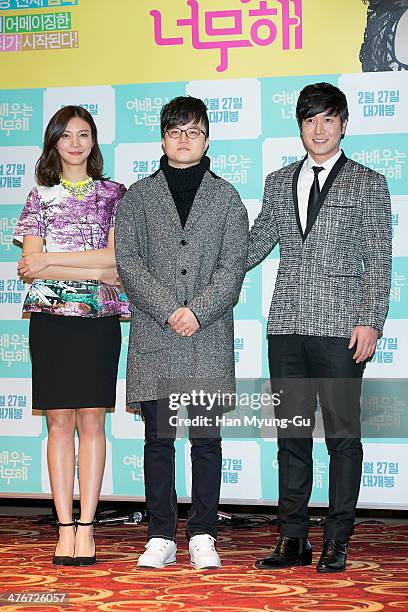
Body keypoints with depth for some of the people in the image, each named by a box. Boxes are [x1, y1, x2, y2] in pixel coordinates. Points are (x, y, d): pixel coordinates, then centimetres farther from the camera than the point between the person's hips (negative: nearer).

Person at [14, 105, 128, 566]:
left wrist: (51, 260, -9)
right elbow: (32, 265, -2)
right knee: (60, 422, 0)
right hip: (51, 318, 1)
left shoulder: (113, 194, 9)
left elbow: (116, 256, -4)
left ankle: (86, 527, 2)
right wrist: (94, 271, -10)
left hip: (99, 319, 0)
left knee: (91, 421, -1)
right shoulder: (40, 196, 10)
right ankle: (65, 529, 3)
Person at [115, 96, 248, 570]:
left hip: (210, 338, 0)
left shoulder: (226, 197, 10)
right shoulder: (137, 197, 11)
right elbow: (128, 262, 0)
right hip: (153, 338, 0)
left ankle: (202, 536, 10)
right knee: (158, 439, 3)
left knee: (206, 439, 2)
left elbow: (233, 264, 1)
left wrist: (198, 311, -13)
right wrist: (168, 310, -11)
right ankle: (161, 537, 10)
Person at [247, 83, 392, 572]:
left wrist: (369, 322, -8)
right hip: (287, 325, 4)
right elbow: (253, 246, 19)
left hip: (340, 327, -4)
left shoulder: (368, 184, 5)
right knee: (291, 434, 6)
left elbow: (378, 262, 1)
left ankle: (337, 542, 8)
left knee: (342, 435, 0)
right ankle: (293, 540, 14)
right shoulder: (278, 183, 15)